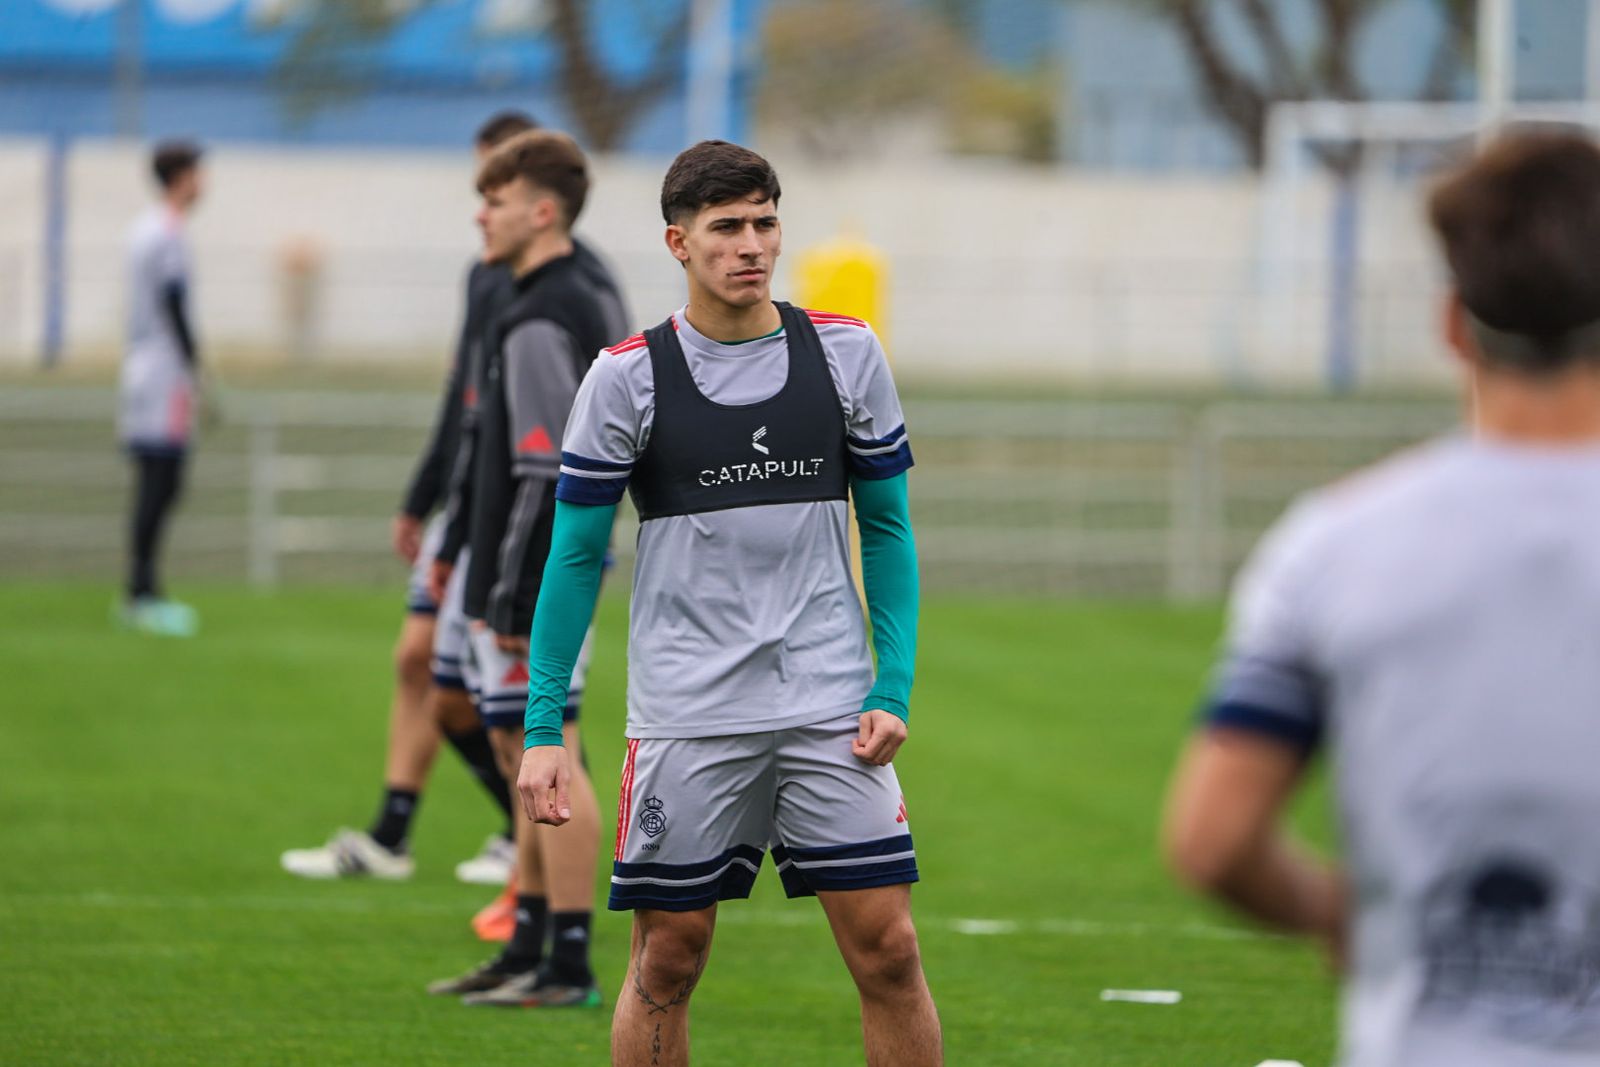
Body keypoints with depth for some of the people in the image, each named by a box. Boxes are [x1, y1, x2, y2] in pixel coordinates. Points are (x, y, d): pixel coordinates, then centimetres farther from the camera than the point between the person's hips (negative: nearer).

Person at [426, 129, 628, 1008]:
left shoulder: (541, 323, -18)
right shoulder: (595, 298, 14)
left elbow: (544, 472, -23)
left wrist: (508, 594, -21)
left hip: (533, 579, -11)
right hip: (562, 573, 11)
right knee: (524, 755, 16)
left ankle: (568, 966, -6)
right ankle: (527, 952, 23)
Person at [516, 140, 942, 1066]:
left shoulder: (847, 355, 3)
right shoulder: (628, 379, -2)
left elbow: (888, 529, 10)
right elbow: (576, 557, 3)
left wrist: (894, 691, -1)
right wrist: (544, 729, -2)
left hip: (830, 711, 1)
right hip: (687, 714, -1)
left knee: (888, 950, -4)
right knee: (667, 960, 3)